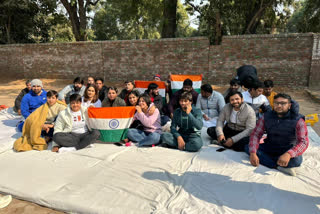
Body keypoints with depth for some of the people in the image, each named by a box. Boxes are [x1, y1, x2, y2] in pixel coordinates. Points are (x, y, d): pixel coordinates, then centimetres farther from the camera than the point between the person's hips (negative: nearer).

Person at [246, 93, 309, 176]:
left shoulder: (298, 120, -15)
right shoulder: (267, 116, -6)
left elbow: (303, 142, -25)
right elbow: (256, 134, -11)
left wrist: (289, 154, -47)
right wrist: (253, 153, -29)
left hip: (287, 151, -3)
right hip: (269, 148, 3)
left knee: (296, 160, -35)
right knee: (248, 147, -21)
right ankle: (279, 167, -27)